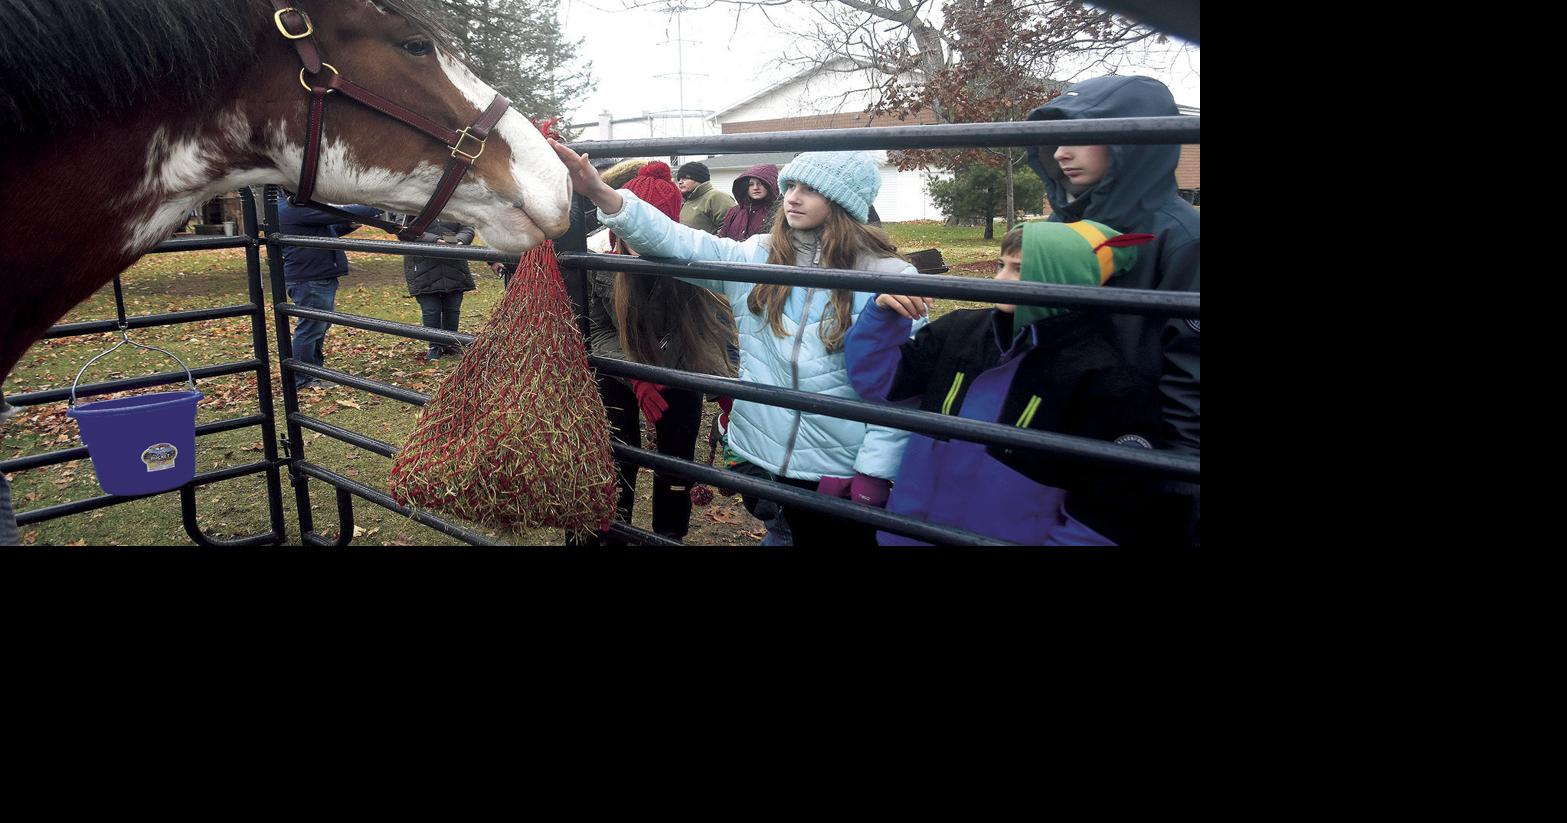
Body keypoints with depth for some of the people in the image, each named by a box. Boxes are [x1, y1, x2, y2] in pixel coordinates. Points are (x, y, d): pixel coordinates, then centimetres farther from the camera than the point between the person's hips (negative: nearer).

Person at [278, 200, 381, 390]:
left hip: (320, 277, 11)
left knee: (320, 325, 21)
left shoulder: (295, 207, 15)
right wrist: (375, 208, -16)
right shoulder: (294, 208, -19)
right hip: (309, 281, -11)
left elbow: (323, 231, 23)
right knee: (310, 328, -3)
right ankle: (302, 379, 6)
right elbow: (336, 213, -23)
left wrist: (348, 226, 5)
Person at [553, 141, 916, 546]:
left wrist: (875, 474, -13)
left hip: (847, 470, -3)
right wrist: (599, 193, -23)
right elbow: (676, 241, -10)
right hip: (769, 458, 3)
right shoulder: (756, 257, 1)